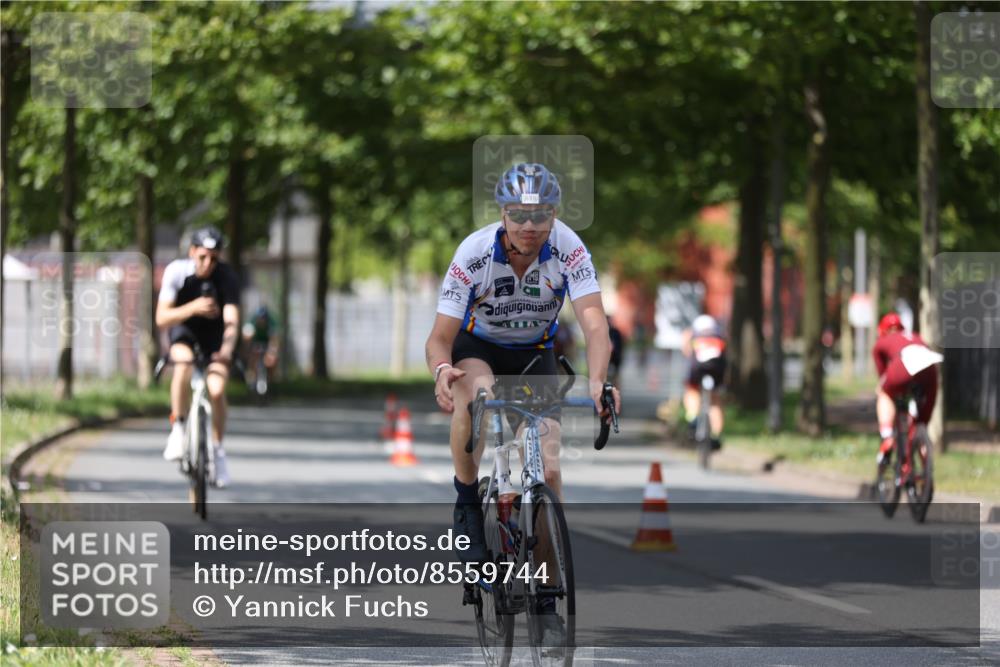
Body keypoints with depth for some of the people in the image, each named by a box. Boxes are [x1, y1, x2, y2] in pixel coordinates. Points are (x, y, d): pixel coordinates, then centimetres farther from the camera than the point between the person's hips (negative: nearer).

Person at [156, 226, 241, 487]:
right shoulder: (177, 271, -26)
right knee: (184, 363, -34)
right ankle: (177, 428, -18)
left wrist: (227, 350, -53)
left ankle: (217, 449, 5)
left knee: (217, 390, -17)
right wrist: (193, 308, -47)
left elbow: (232, 321, -33)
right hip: (184, 326, -1)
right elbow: (161, 318, -29)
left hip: (214, 331, 1)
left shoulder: (227, 276, -26)